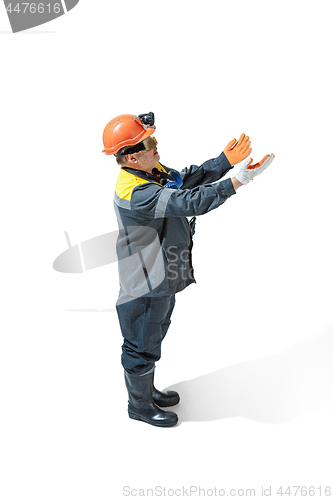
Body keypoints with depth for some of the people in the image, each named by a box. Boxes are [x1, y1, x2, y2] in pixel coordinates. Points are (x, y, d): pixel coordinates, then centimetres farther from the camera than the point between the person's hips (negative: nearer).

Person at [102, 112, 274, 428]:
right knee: (142, 346, 11)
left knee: (153, 338, 26)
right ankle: (140, 405, 34)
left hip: (162, 278, 10)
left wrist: (225, 161, -6)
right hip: (145, 285, -10)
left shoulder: (152, 172, 1)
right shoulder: (136, 193, -30)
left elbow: (188, 178, 5)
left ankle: (147, 391, 47)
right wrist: (237, 181, -39)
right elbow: (190, 202, -37)